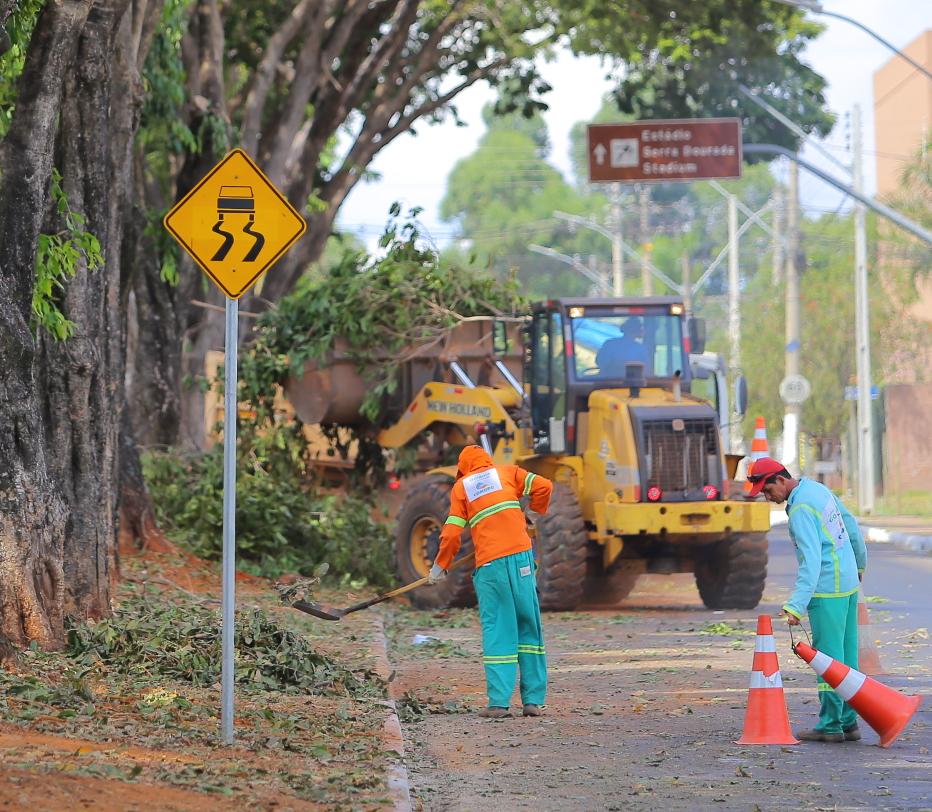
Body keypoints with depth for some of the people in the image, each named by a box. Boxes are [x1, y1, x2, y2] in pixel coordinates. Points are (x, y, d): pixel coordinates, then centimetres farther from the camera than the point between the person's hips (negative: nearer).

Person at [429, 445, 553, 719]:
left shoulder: (460, 487, 14)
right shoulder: (507, 472, 16)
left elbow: (452, 532, 7)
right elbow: (543, 486, 4)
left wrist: (440, 566, 19)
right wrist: (533, 512, 23)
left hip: (488, 565, 0)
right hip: (520, 557, 0)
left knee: (497, 632, 1)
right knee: (529, 627, 7)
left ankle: (499, 702, -7)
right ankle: (533, 700, 5)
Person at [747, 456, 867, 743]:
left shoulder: (800, 509, -18)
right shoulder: (817, 488, 10)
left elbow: (811, 560, -27)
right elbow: (851, 525, 21)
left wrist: (797, 605, -32)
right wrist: (860, 564, 35)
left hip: (827, 591, -10)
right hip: (848, 582, 10)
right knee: (846, 657, 10)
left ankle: (831, 725, -3)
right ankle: (848, 722, 13)